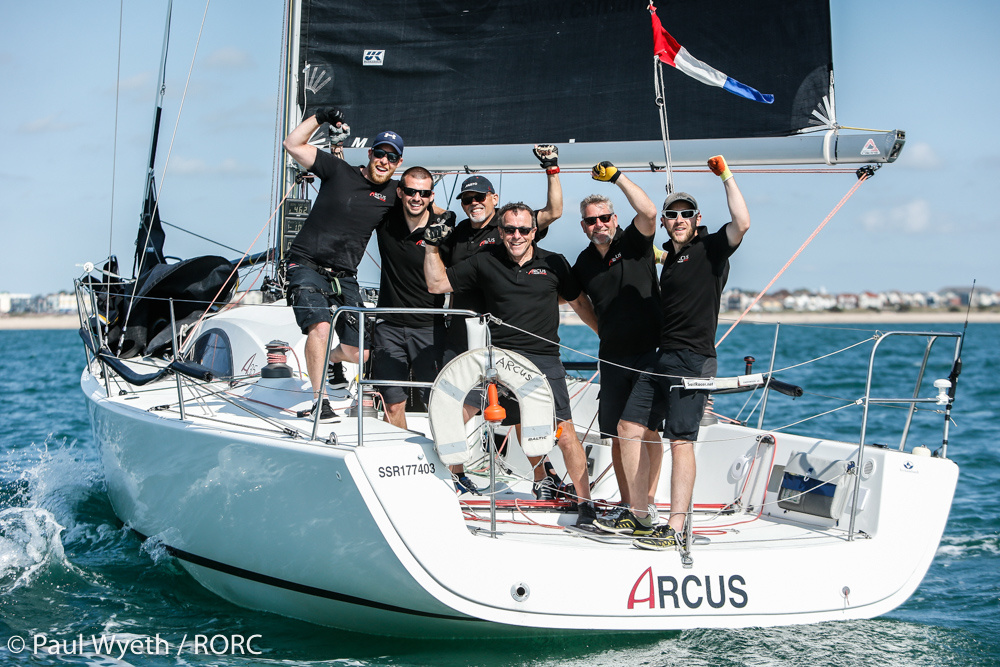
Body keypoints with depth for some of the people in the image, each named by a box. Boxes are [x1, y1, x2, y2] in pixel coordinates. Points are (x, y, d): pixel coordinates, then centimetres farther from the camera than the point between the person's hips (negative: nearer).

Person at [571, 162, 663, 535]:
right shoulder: (584, 263, 11)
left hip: (650, 352, -5)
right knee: (618, 435, 6)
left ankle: (643, 511, -7)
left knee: (645, 430, -8)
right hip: (613, 359, 5)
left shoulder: (634, 243, -3)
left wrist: (618, 177, -20)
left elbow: (648, 212, -23)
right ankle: (629, 506, 16)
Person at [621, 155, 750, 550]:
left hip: (694, 359, -9)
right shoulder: (669, 256, 20)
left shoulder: (710, 248, -3)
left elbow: (742, 224, -22)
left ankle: (676, 530, -15)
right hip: (662, 356, 9)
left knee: (681, 441, -13)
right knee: (629, 428, 7)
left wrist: (726, 176, -17)